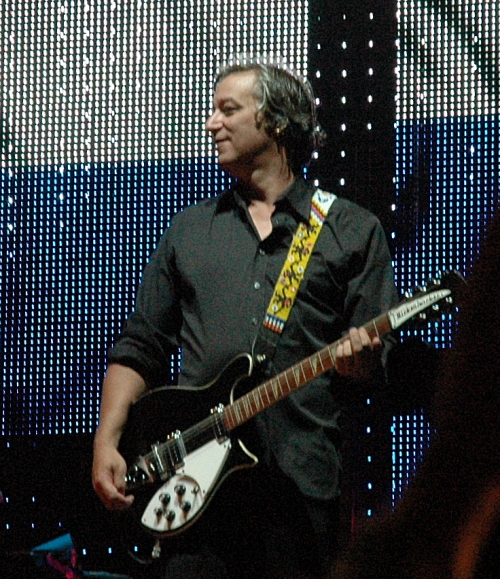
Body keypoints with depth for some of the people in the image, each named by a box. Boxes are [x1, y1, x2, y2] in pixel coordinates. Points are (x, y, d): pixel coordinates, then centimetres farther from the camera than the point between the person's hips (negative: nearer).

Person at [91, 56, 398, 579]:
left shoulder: (353, 231, 10)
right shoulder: (189, 230, 20)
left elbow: (379, 358, 7)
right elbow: (139, 348, 17)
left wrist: (360, 363, -17)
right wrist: (107, 441, 3)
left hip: (302, 484, -2)